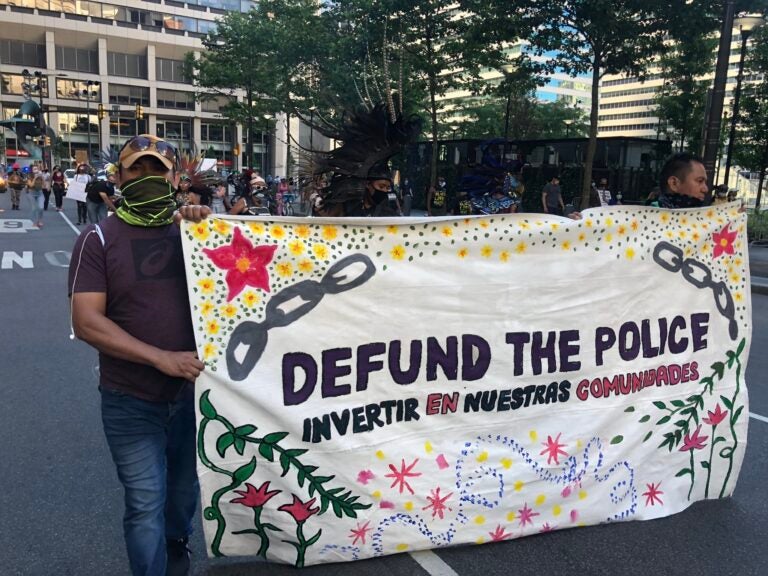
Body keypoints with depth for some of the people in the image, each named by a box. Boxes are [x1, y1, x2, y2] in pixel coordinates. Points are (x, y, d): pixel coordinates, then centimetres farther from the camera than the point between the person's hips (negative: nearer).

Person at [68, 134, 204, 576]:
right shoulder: (99, 239, -7)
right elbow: (86, 321, -14)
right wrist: (160, 358, -23)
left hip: (192, 390, 4)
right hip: (131, 401, -3)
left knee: (185, 487, 23)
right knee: (146, 503, 3)